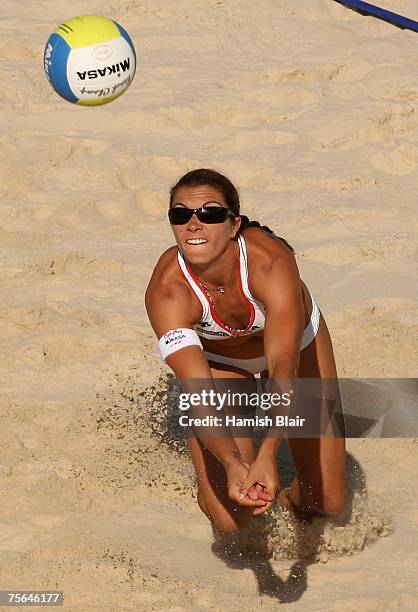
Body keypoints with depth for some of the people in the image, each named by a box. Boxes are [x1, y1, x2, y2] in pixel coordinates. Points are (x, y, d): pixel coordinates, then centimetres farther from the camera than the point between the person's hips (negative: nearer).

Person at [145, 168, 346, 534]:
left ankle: (292, 502, 36)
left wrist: (267, 456, -61)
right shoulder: (166, 291, -37)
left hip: (296, 341, 0)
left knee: (328, 503, 0)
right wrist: (232, 463, -59)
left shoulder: (271, 260, -40)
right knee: (230, 519, -12)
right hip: (216, 359, 0)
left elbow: (284, 365, -48)